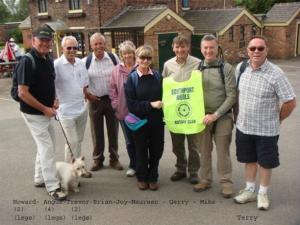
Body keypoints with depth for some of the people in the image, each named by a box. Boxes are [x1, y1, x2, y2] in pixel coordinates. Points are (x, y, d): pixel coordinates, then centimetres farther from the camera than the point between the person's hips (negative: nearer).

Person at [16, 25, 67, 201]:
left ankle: (40, 178, 34)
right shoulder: (27, 61, -19)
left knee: (47, 145, 18)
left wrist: (54, 101, 1)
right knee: (47, 148, -5)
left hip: (47, 112, 9)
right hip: (34, 113, -8)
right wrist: (44, 109, -19)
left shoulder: (49, 61, 6)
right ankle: (53, 187, 5)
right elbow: (23, 93, -22)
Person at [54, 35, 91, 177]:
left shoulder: (81, 63, 5)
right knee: (72, 143, -3)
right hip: (66, 111, -6)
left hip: (82, 108, 6)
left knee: (79, 140, 17)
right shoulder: (56, 65, -13)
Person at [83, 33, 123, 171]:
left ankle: (114, 159, 22)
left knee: (113, 131, 9)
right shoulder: (86, 61, -3)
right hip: (95, 100, 0)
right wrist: (87, 94, -5)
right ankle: (97, 160, 22)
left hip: (112, 99, 1)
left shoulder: (113, 58, -1)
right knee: (97, 132, 8)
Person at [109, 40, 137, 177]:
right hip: (123, 111, 2)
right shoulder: (117, 70, 3)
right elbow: (112, 89, 7)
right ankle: (133, 165, 29)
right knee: (129, 141, 12)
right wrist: (116, 104, 0)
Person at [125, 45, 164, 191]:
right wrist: (150, 104, -19)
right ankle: (142, 178, 31)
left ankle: (153, 177, 29)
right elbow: (131, 104, -11)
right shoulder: (132, 78, -5)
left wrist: (162, 104, -10)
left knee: (157, 150, 8)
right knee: (141, 151, 10)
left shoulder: (158, 76, 3)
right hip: (140, 121, -2)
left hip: (157, 121, 2)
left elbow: (164, 96, 10)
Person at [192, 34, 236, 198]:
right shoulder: (198, 68, 2)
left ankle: (226, 182, 21)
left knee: (223, 151, 6)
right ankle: (205, 180, 28)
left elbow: (231, 96, -10)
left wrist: (216, 115, -15)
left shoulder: (226, 68, -7)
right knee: (204, 150, 12)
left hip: (223, 117, -3)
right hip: (203, 116, 3)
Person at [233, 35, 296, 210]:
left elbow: (291, 102, -14)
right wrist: (239, 114, 10)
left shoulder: (276, 74, -19)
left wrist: (277, 119, -2)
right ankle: (250, 191, 36)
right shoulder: (240, 68, -4)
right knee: (249, 160, 19)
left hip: (266, 129, -4)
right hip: (244, 126, 4)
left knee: (265, 163, 13)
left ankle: (263, 194, 33)